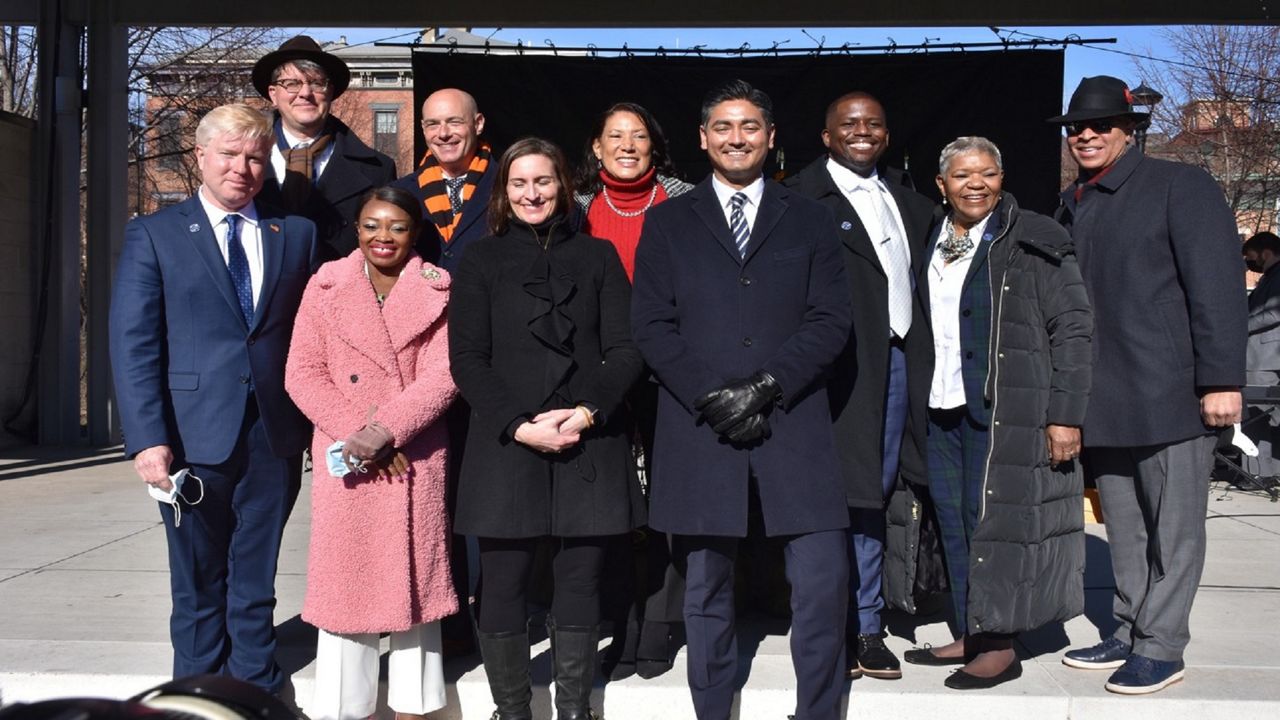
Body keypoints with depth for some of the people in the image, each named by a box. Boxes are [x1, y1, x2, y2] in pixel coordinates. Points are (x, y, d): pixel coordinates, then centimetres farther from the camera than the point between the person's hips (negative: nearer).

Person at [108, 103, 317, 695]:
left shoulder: (296, 234, 9)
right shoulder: (153, 235, 2)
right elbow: (133, 345, -4)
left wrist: (315, 424, -2)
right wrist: (147, 439, -13)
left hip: (275, 439, 2)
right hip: (194, 439, -2)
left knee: (256, 585, 12)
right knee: (199, 587, 10)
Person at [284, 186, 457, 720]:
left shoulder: (438, 291, 4)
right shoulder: (326, 286, 6)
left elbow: (444, 373, -7)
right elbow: (302, 374, 0)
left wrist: (384, 430, -17)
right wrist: (356, 433, -13)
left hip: (418, 461, 0)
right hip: (345, 463, 0)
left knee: (415, 582, 6)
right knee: (344, 584, 3)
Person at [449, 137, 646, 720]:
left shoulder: (597, 256, 12)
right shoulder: (480, 261, 9)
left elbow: (626, 349, 4)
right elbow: (467, 359, 1)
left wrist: (587, 413, -12)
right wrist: (520, 426, -12)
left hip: (589, 446, 1)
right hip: (506, 446, -1)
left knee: (580, 587, 5)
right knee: (502, 589, 1)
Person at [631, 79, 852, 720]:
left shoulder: (810, 221, 12)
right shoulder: (667, 223, 11)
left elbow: (830, 319, 3)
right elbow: (652, 325, 2)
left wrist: (766, 387, -11)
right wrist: (713, 396, -10)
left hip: (793, 426, 0)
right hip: (698, 429, 0)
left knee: (822, 583, -4)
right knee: (706, 592, 7)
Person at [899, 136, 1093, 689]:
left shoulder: (1033, 241, -5)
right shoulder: (932, 241, 12)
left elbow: (1072, 330, -8)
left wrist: (1065, 414, -13)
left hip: (1006, 409, -6)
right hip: (942, 406, 6)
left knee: (992, 518, -4)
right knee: (953, 521, 9)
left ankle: (1000, 647, 8)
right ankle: (968, 636, 21)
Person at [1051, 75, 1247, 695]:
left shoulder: (1180, 186, -3)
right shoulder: (1071, 207, 15)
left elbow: (1217, 286, -9)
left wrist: (1221, 380, -15)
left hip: (1170, 393, -6)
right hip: (1104, 402, 6)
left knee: (1172, 529, 3)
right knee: (1123, 528, 13)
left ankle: (1161, 647, 12)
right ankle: (1129, 633, 25)